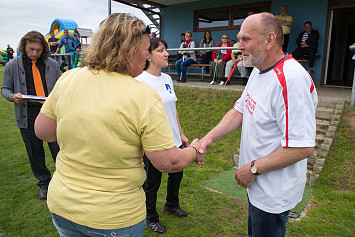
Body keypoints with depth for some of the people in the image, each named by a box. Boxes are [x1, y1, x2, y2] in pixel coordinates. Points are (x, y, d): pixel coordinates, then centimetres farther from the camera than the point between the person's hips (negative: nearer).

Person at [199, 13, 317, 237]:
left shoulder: (292, 80, -29)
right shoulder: (259, 71, 3)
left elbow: (304, 147, -31)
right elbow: (240, 110, 8)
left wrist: (254, 168, -21)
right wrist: (210, 137, -6)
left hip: (273, 193, -9)